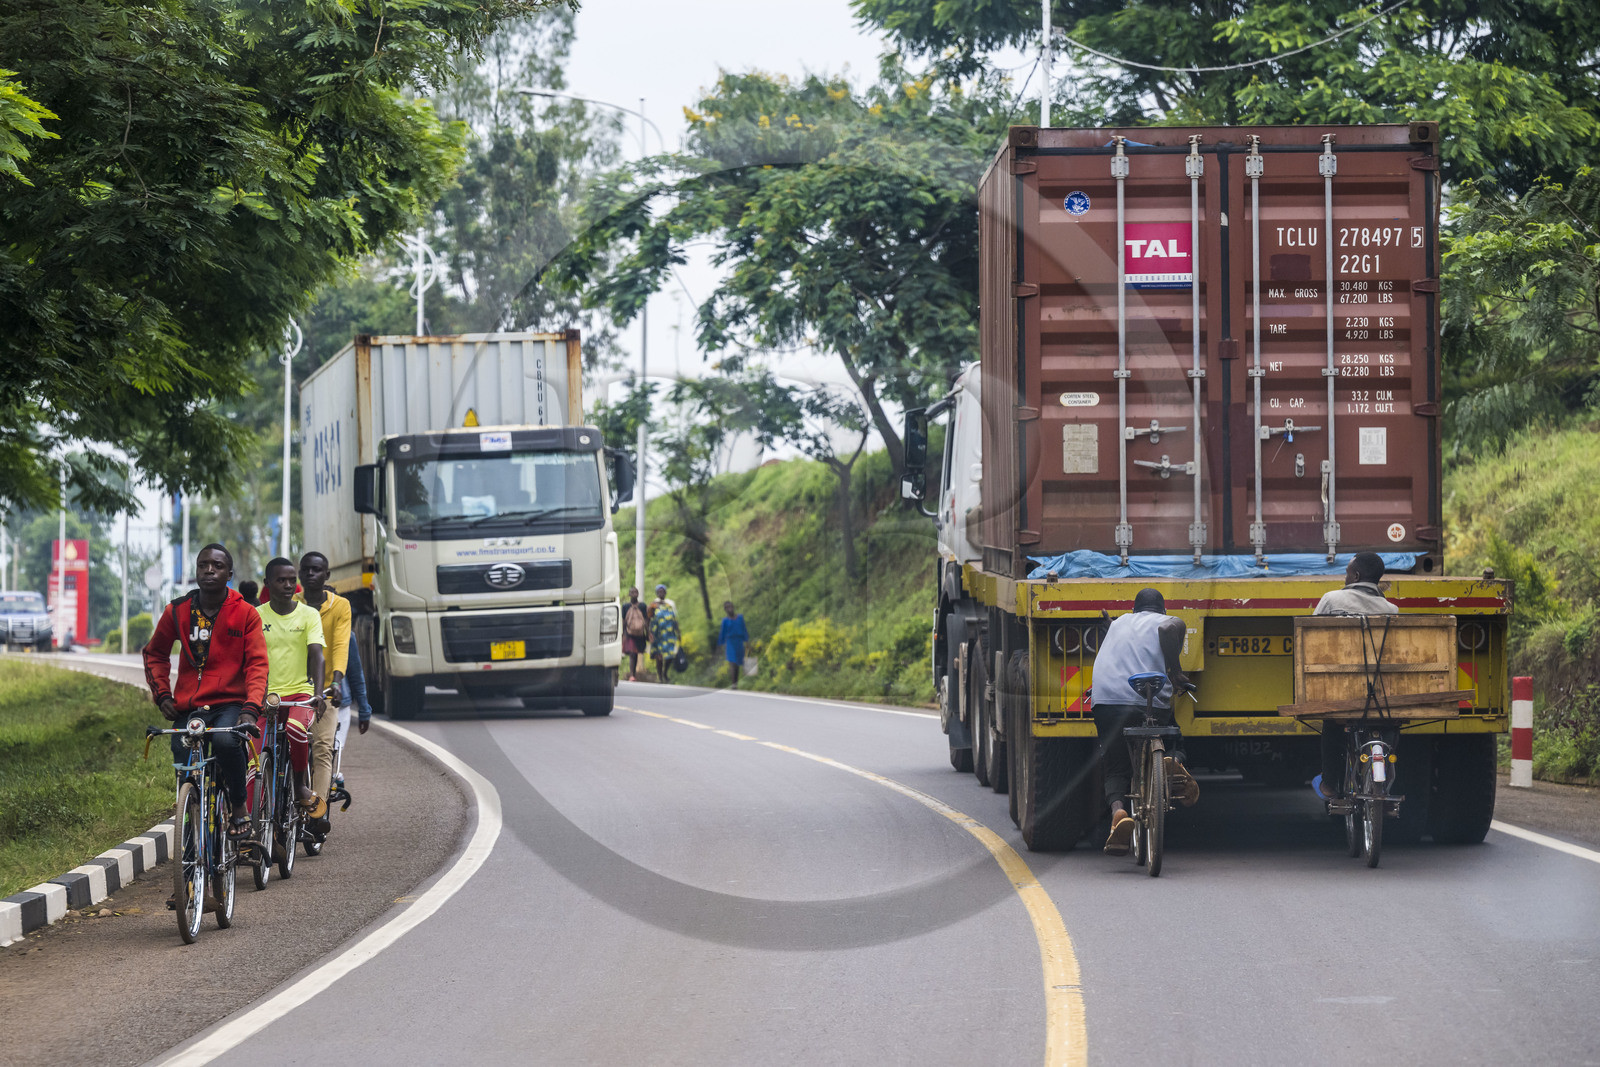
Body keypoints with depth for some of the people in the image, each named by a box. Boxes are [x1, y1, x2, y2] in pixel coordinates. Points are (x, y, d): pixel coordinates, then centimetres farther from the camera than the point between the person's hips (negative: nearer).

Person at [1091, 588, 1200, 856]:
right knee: (1174, 745, 22)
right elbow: (1170, 628, -11)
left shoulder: (1118, 623, 28)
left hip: (1105, 696, 2)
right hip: (1150, 701, -2)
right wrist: (1174, 671, -6)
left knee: (1116, 768, 12)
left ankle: (1118, 811, -21)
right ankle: (1175, 761, -16)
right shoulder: (1166, 622, 14)